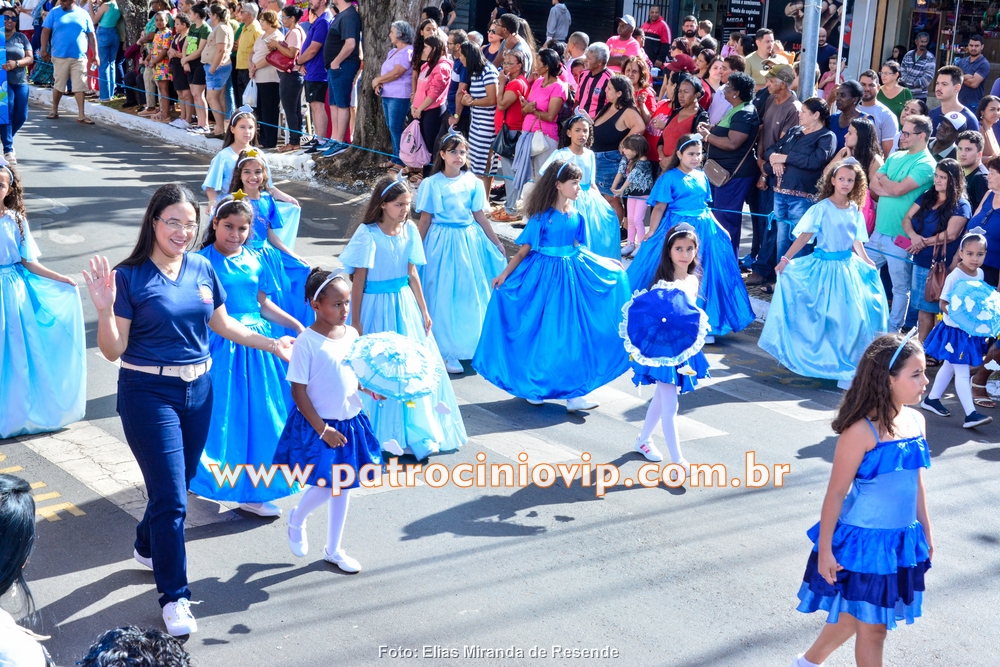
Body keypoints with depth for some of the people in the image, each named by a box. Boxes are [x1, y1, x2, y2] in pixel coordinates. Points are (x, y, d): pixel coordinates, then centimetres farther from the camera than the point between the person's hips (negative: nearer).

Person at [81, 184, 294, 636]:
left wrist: (271, 344, 14)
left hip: (198, 388, 6)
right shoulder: (129, 276, -12)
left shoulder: (201, 268, 3)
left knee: (181, 480, 20)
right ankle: (174, 596, 9)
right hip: (149, 392, -6)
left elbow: (221, 323, 16)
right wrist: (105, 308, -27)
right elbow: (113, 350, -11)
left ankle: (147, 548, 48)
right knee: (171, 497, -5)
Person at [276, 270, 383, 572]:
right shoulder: (307, 342, -17)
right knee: (326, 486, -5)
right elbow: (298, 391, -15)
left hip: (351, 422, 6)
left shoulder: (351, 334, 1)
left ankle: (333, 550, 29)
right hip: (318, 426, -6)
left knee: (343, 488, 12)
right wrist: (322, 429, -17)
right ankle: (297, 519, 29)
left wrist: (373, 390, -8)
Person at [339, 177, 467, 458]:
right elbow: (358, 280, -12)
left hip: (405, 305, 5)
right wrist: (355, 322, -11)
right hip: (376, 306, -5)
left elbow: (412, 273, 8)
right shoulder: (368, 234, -15)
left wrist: (424, 311, 10)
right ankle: (380, 434, 20)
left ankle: (419, 434, 24)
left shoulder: (410, 230, 0)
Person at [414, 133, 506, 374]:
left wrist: (497, 243, 7)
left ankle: (470, 345, 24)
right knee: (443, 297, 0)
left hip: (469, 242, 3)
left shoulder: (473, 182, 2)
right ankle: (445, 352, 10)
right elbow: (425, 220, -1)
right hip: (441, 242, -3)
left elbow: (480, 217, 7)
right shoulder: (431, 184, -4)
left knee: (470, 295, 8)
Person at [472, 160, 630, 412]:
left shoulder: (576, 216, 3)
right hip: (544, 275, -5)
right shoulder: (542, 217, -12)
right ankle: (533, 386, 22)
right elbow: (524, 250, -8)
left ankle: (573, 392, 10)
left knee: (572, 333, 4)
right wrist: (505, 274, -14)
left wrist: (607, 263, 16)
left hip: (571, 275, 5)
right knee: (541, 332, 3)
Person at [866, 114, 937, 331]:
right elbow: (874, 184, 6)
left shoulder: (926, 165, -13)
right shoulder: (895, 157, 11)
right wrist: (891, 190, -13)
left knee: (900, 287, 7)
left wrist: (884, 179, -2)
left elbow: (899, 189, -21)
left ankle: (893, 330, 17)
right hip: (879, 231, 8)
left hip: (900, 236, -8)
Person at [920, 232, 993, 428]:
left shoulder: (980, 274, 2)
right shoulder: (954, 277, -19)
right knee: (962, 372, -7)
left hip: (970, 331, 8)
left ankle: (932, 399, 32)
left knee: (949, 366, 18)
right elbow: (943, 304, -17)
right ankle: (970, 414, -8)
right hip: (954, 330, -8)